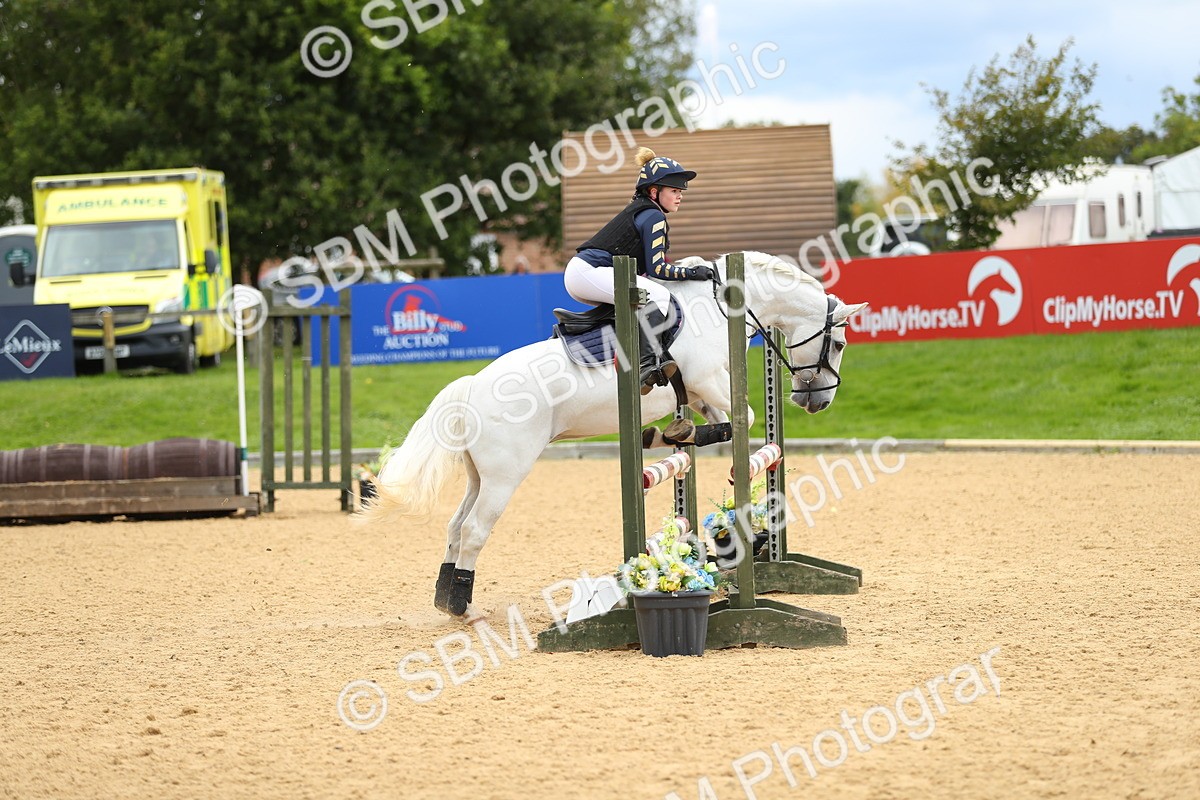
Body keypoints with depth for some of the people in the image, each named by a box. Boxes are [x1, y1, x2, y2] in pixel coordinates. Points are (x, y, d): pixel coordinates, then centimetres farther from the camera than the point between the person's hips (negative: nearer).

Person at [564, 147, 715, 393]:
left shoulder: (639, 211, 22)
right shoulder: (654, 217, -8)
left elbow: (647, 265, 24)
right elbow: (656, 269, -14)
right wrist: (692, 273, -7)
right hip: (589, 273, -11)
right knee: (658, 295, -25)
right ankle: (650, 362, -35)